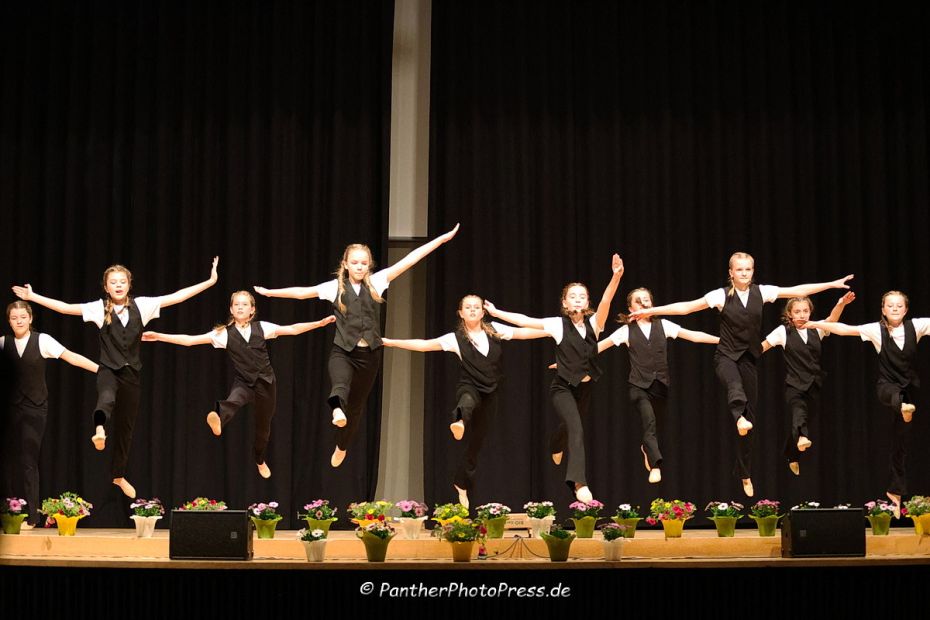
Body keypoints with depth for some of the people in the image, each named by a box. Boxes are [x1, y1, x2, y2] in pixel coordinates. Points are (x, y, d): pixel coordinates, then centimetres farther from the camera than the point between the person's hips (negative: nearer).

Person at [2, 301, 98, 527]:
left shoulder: (42, 340, -4)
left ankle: (30, 517, -2)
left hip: (36, 408, -3)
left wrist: (103, 369, -13)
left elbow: (71, 357, -8)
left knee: (28, 460, -6)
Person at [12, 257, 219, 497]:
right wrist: (33, 296, -11)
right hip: (108, 369, -2)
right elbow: (64, 307, -5)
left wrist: (209, 281, -4)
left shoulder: (141, 305, 1)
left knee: (125, 426, 10)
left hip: (131, 372, 2)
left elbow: (176, 297, 0)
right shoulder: (99, 308, -1)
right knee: (107, 398, -38)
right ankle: (99, 429, -67)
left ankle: (119, 476, 23)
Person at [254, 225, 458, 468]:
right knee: (341, 383, -34)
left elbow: (409, 260, -3)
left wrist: (442, 238, -5)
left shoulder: (376, 281, 1)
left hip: (369, 354, 2)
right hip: (343, 352, -2)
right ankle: (337, 410, -68)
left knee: (356, 404, 13)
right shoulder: (335, 286, 0)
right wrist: (270, 292, 6)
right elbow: (302, 292, 6)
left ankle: (341, 448, 35)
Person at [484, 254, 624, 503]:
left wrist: (616, 277, -38)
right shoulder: (558, 324, -9)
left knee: (571, 427, 22)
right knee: (576, 429, -23)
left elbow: (606, 301, -21)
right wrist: (496, 312, -9)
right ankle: (580, 483, -30)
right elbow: (525, 321, -7)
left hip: (585, 387, 4)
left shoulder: (593, 323, -4)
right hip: (563, 387, -4)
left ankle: (556, 445, 59)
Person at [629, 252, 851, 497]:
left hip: (749, 358, 3)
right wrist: (652, 311, -12)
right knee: (735, 386, -39)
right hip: (726, 356, -3)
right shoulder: (722, 295, -5)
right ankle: (739, 417, -70)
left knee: (750, 415, 3)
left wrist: (832, 284, 4)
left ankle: (745, 474, 13)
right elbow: (686, 307, -6)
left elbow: (798, 291, 5)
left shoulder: (761, 292, 2)